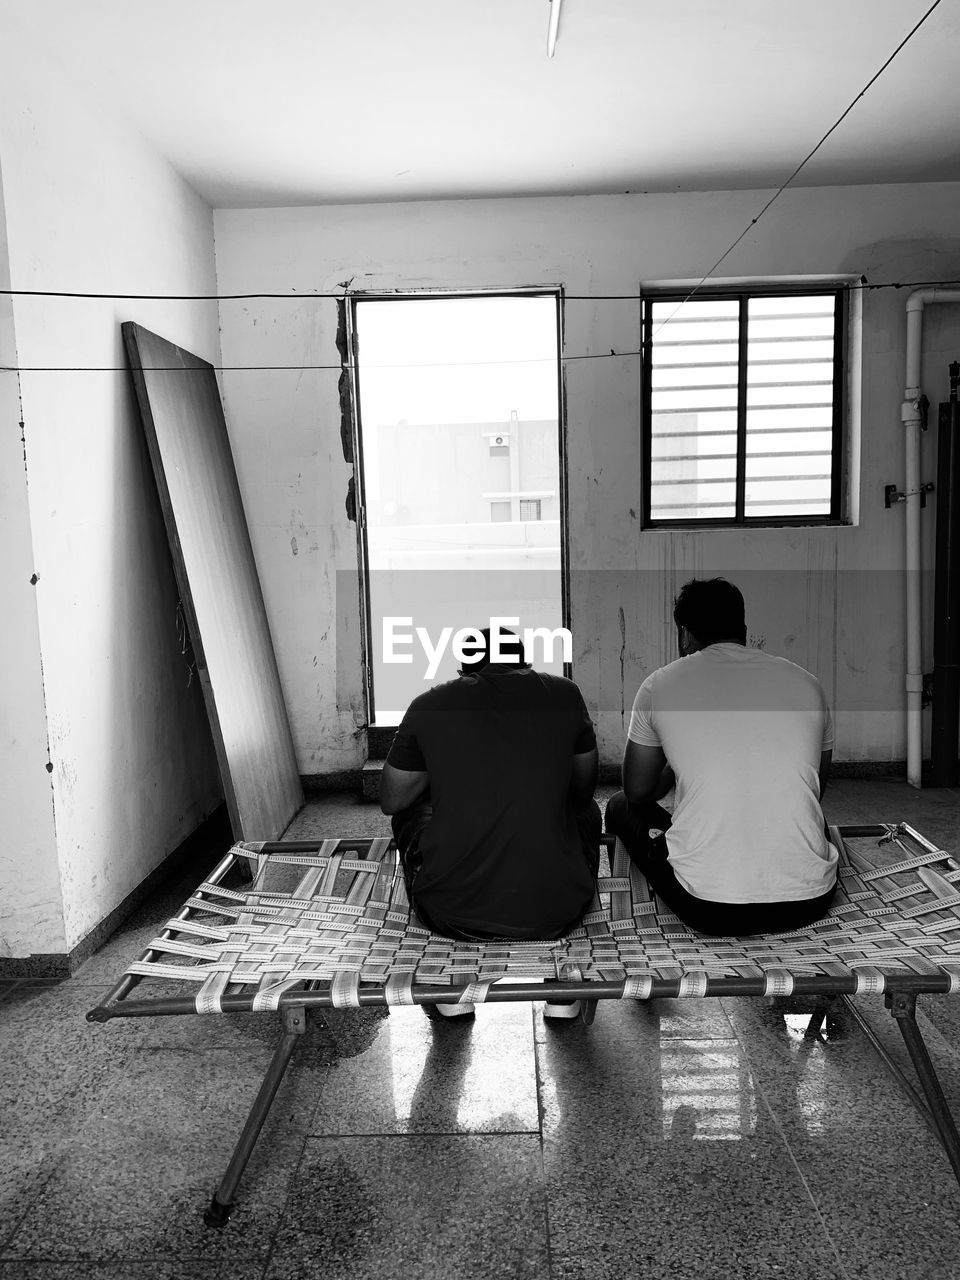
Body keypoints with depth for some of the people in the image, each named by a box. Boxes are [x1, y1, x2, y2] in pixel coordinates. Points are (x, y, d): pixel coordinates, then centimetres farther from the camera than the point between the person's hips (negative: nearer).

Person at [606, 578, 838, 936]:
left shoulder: (660, 685, -1)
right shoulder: (806, 682, 7)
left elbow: (637, 792, 11)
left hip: (708, 908, -4)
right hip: (809, 903, 4)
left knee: (621, 807, 22)